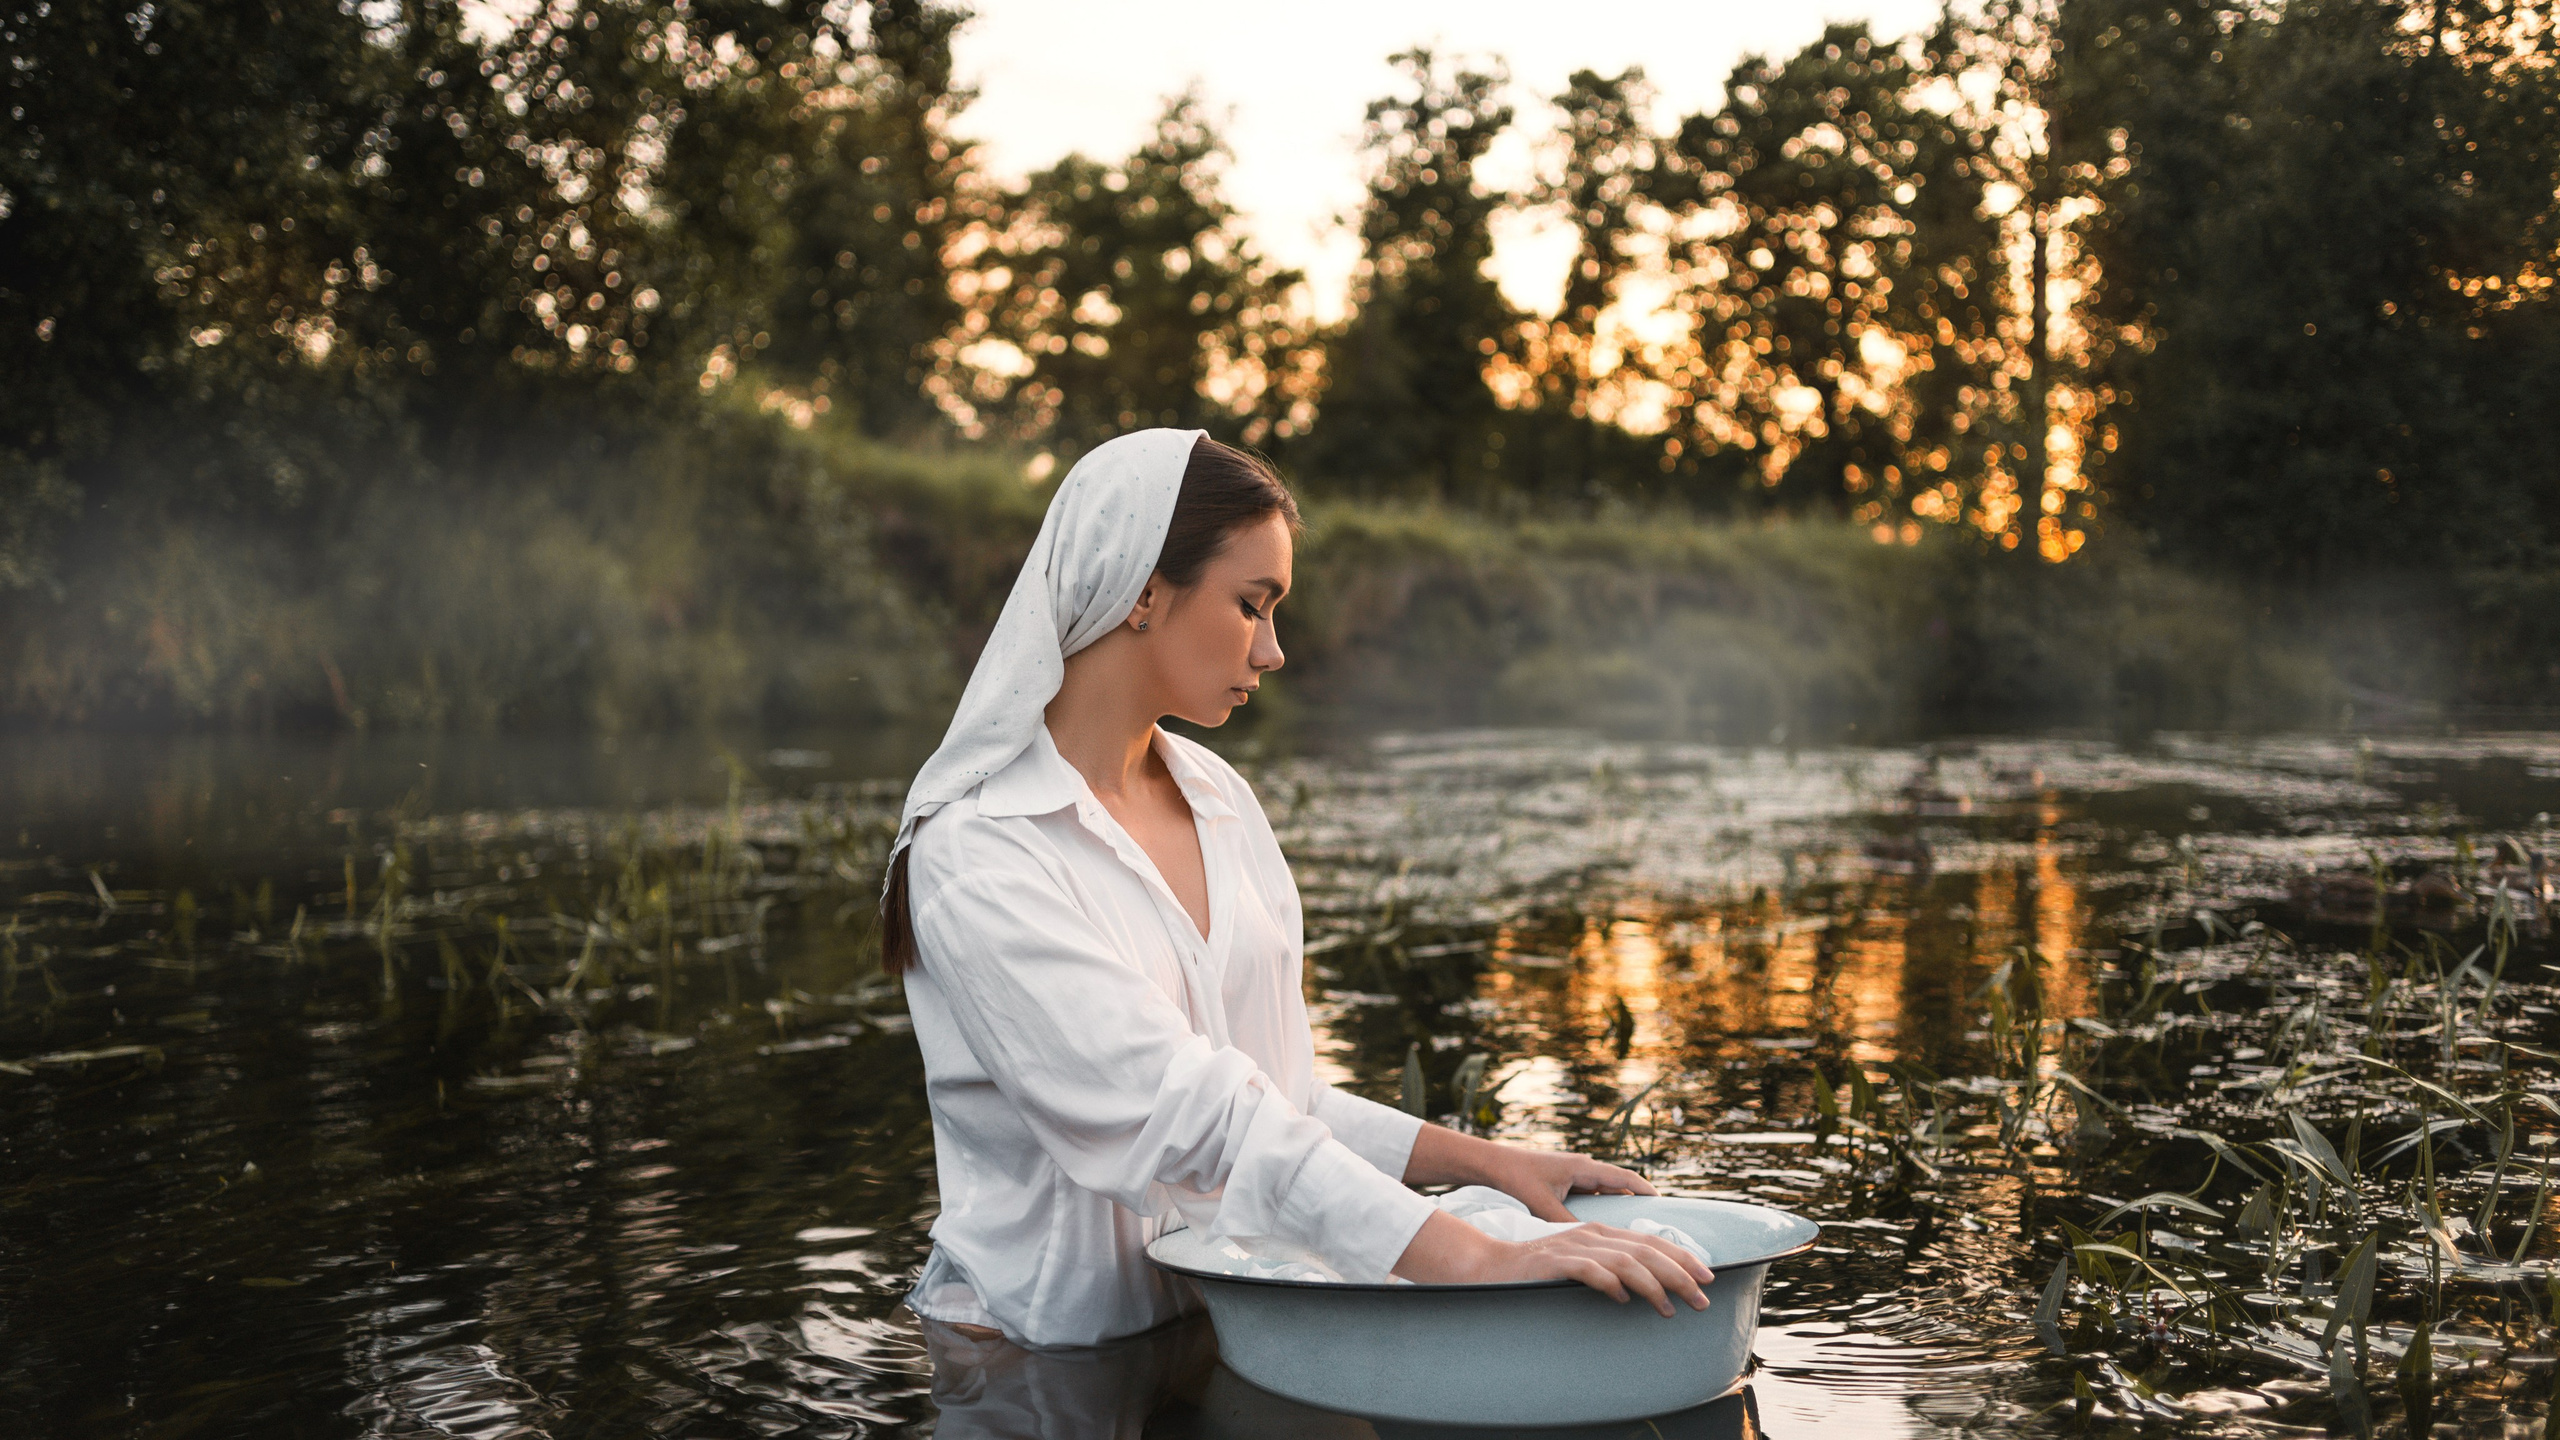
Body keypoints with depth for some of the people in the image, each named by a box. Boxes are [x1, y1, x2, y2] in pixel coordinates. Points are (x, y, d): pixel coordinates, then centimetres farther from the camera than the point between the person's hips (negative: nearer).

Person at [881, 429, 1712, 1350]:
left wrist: (1487, 1161, 3)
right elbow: (1186, 1118, -24)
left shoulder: (1221, 802, 10)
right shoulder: (976, 858, -15)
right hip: (1054, 1369, -6)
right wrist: (1478, 1260, -30)